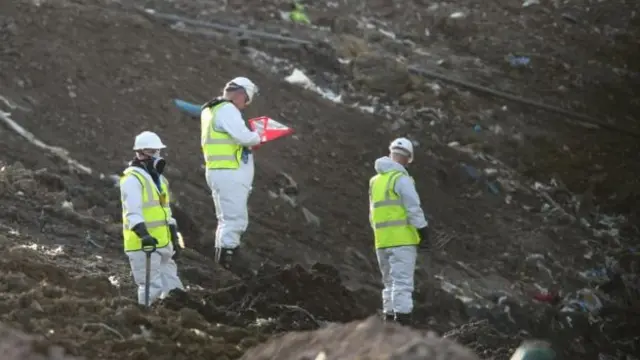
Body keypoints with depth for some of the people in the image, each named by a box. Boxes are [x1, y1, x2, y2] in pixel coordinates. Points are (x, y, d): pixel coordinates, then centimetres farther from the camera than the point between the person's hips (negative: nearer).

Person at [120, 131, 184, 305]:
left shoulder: (159, 179, 19)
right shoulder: (133, 179, -11)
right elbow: (133, 211, -23)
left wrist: (175, 237, 24)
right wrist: (143, 234, -36)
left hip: (162, 244, 9)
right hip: (142, 245, -9)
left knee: (170, 286, 11)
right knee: (152, 287, -10)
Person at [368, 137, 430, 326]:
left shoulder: (376, 180, 16)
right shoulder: (401, 179, -10)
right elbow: (414, 208, -14)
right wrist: (424, 232, -8)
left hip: (382, 241, 7)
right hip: (402, 239, -7)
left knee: (390, 282, 15)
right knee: (402, 283, -9)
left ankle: (389, 319, 14)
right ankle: (402, 322, -14)